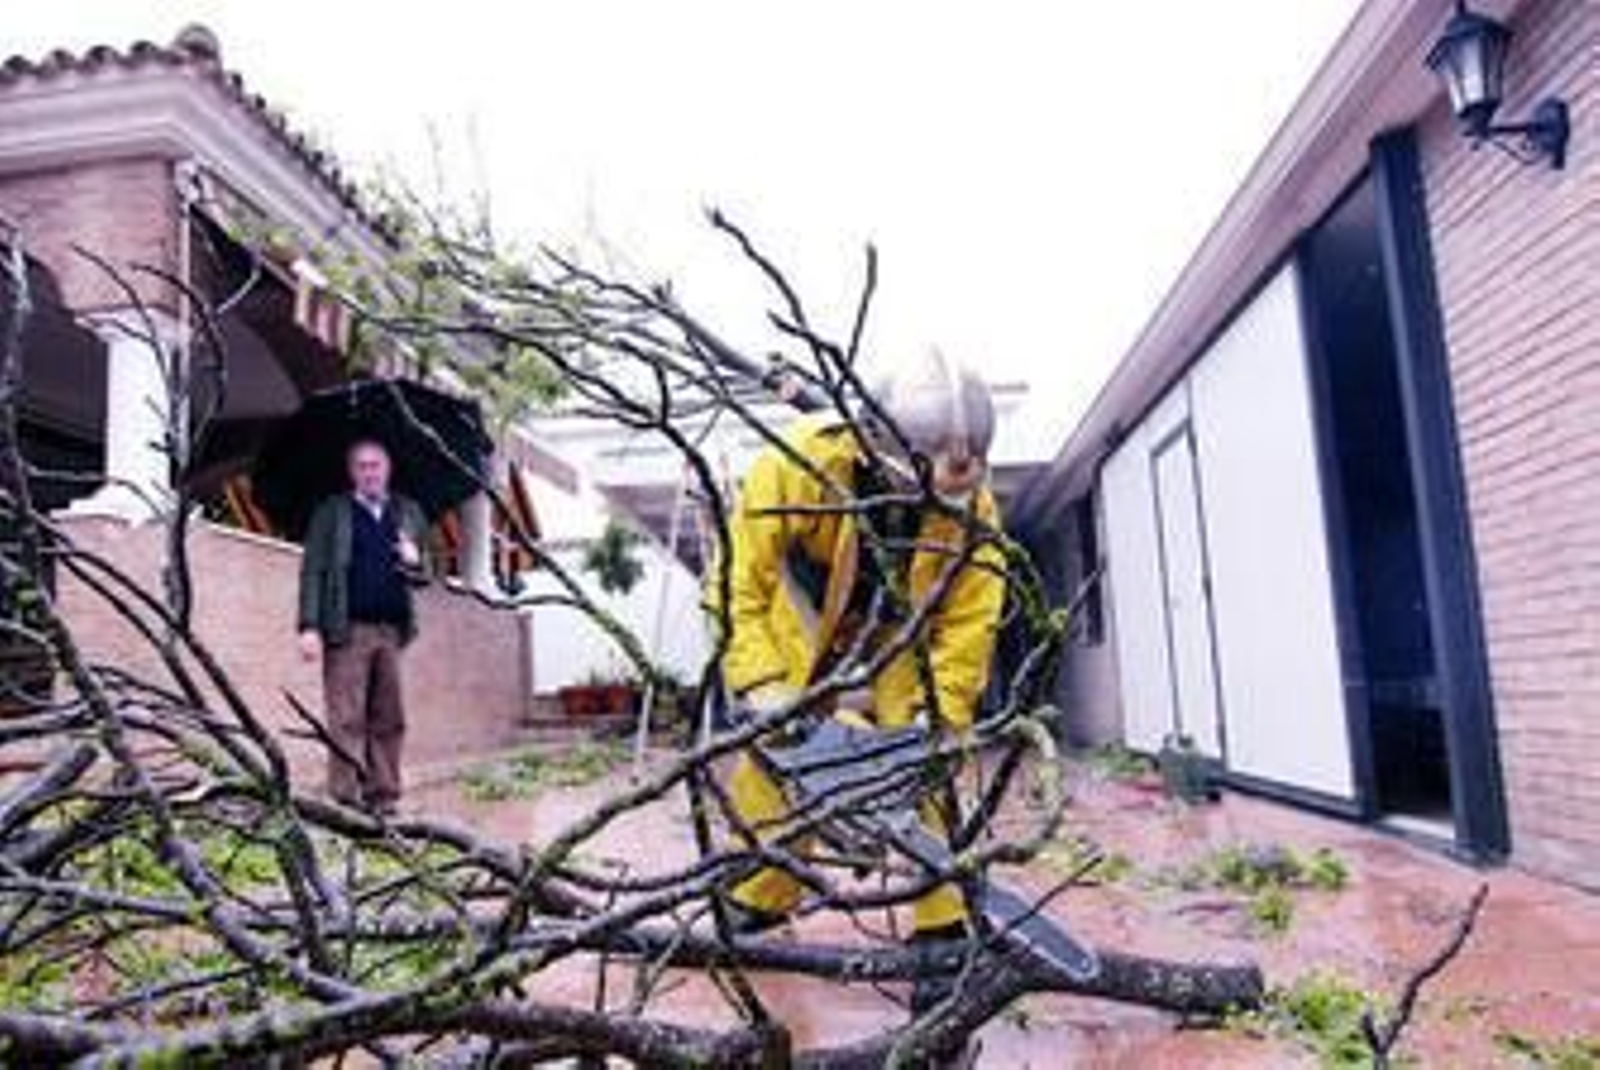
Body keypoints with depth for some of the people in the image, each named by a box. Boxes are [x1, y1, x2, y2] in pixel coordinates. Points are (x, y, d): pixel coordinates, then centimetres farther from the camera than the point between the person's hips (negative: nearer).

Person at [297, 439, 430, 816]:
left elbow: (423, 575, 21)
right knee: (346, 720, -5)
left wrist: (415, 563, -4)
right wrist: (310, 626, -9)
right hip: (347, 630, -3)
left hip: (392, 630, 4)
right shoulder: (331, 513, 7)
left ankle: (383, 799, 13)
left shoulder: (408, 513, 17)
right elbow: (312, 571, 1)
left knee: (389, 720, 6)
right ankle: (345, 799, 1)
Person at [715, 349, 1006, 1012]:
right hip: (798, 629, 0)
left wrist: (936, 724, -26)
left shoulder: (971, 509, -27)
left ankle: (944, 932, -1)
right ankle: (756, 904, 24)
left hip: (899, 638, 1)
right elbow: (737, 585, -29)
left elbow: (969, 625, -20)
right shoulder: (800, 465, -35)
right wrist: (765, 691, -33)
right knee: (769, 762, 3)